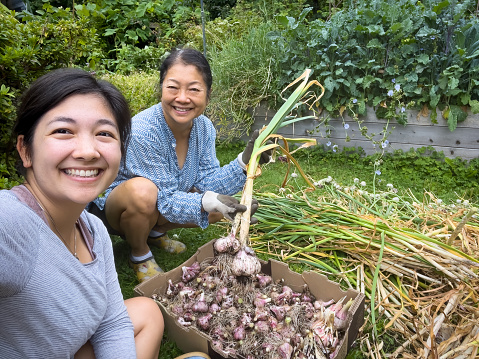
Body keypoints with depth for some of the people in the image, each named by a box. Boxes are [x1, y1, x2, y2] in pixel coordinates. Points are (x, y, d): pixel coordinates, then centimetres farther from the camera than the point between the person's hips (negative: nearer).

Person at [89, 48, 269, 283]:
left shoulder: (204, 128, -12)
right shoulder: (142, 132, -32)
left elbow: (208, 184, -12)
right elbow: (165, 201, -29)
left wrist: (244, 162, -25)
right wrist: (207, 202, -45)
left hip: (157, 209, 6)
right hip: (111, 209, -6)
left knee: (223, 205, -6)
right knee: (142, 190, -38)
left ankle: (155, 233, 13)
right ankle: (140, 254, -5)